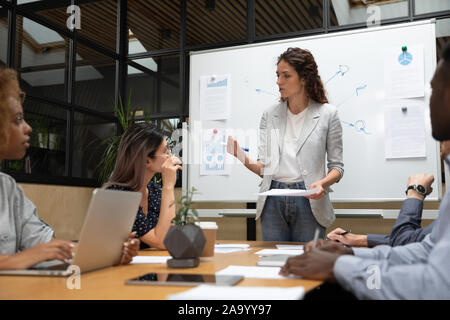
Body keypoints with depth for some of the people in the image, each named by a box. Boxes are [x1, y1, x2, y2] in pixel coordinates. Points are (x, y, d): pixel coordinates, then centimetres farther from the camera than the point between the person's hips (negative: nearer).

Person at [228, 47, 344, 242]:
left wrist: (323, 183, -17)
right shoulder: (269, 115, 9)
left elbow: (337, 166, 3)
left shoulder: (327, 114, 1)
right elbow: (263, 167, 6)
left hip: (308, 201, -2)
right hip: (273, 202, 3)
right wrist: (240, 155, -11)